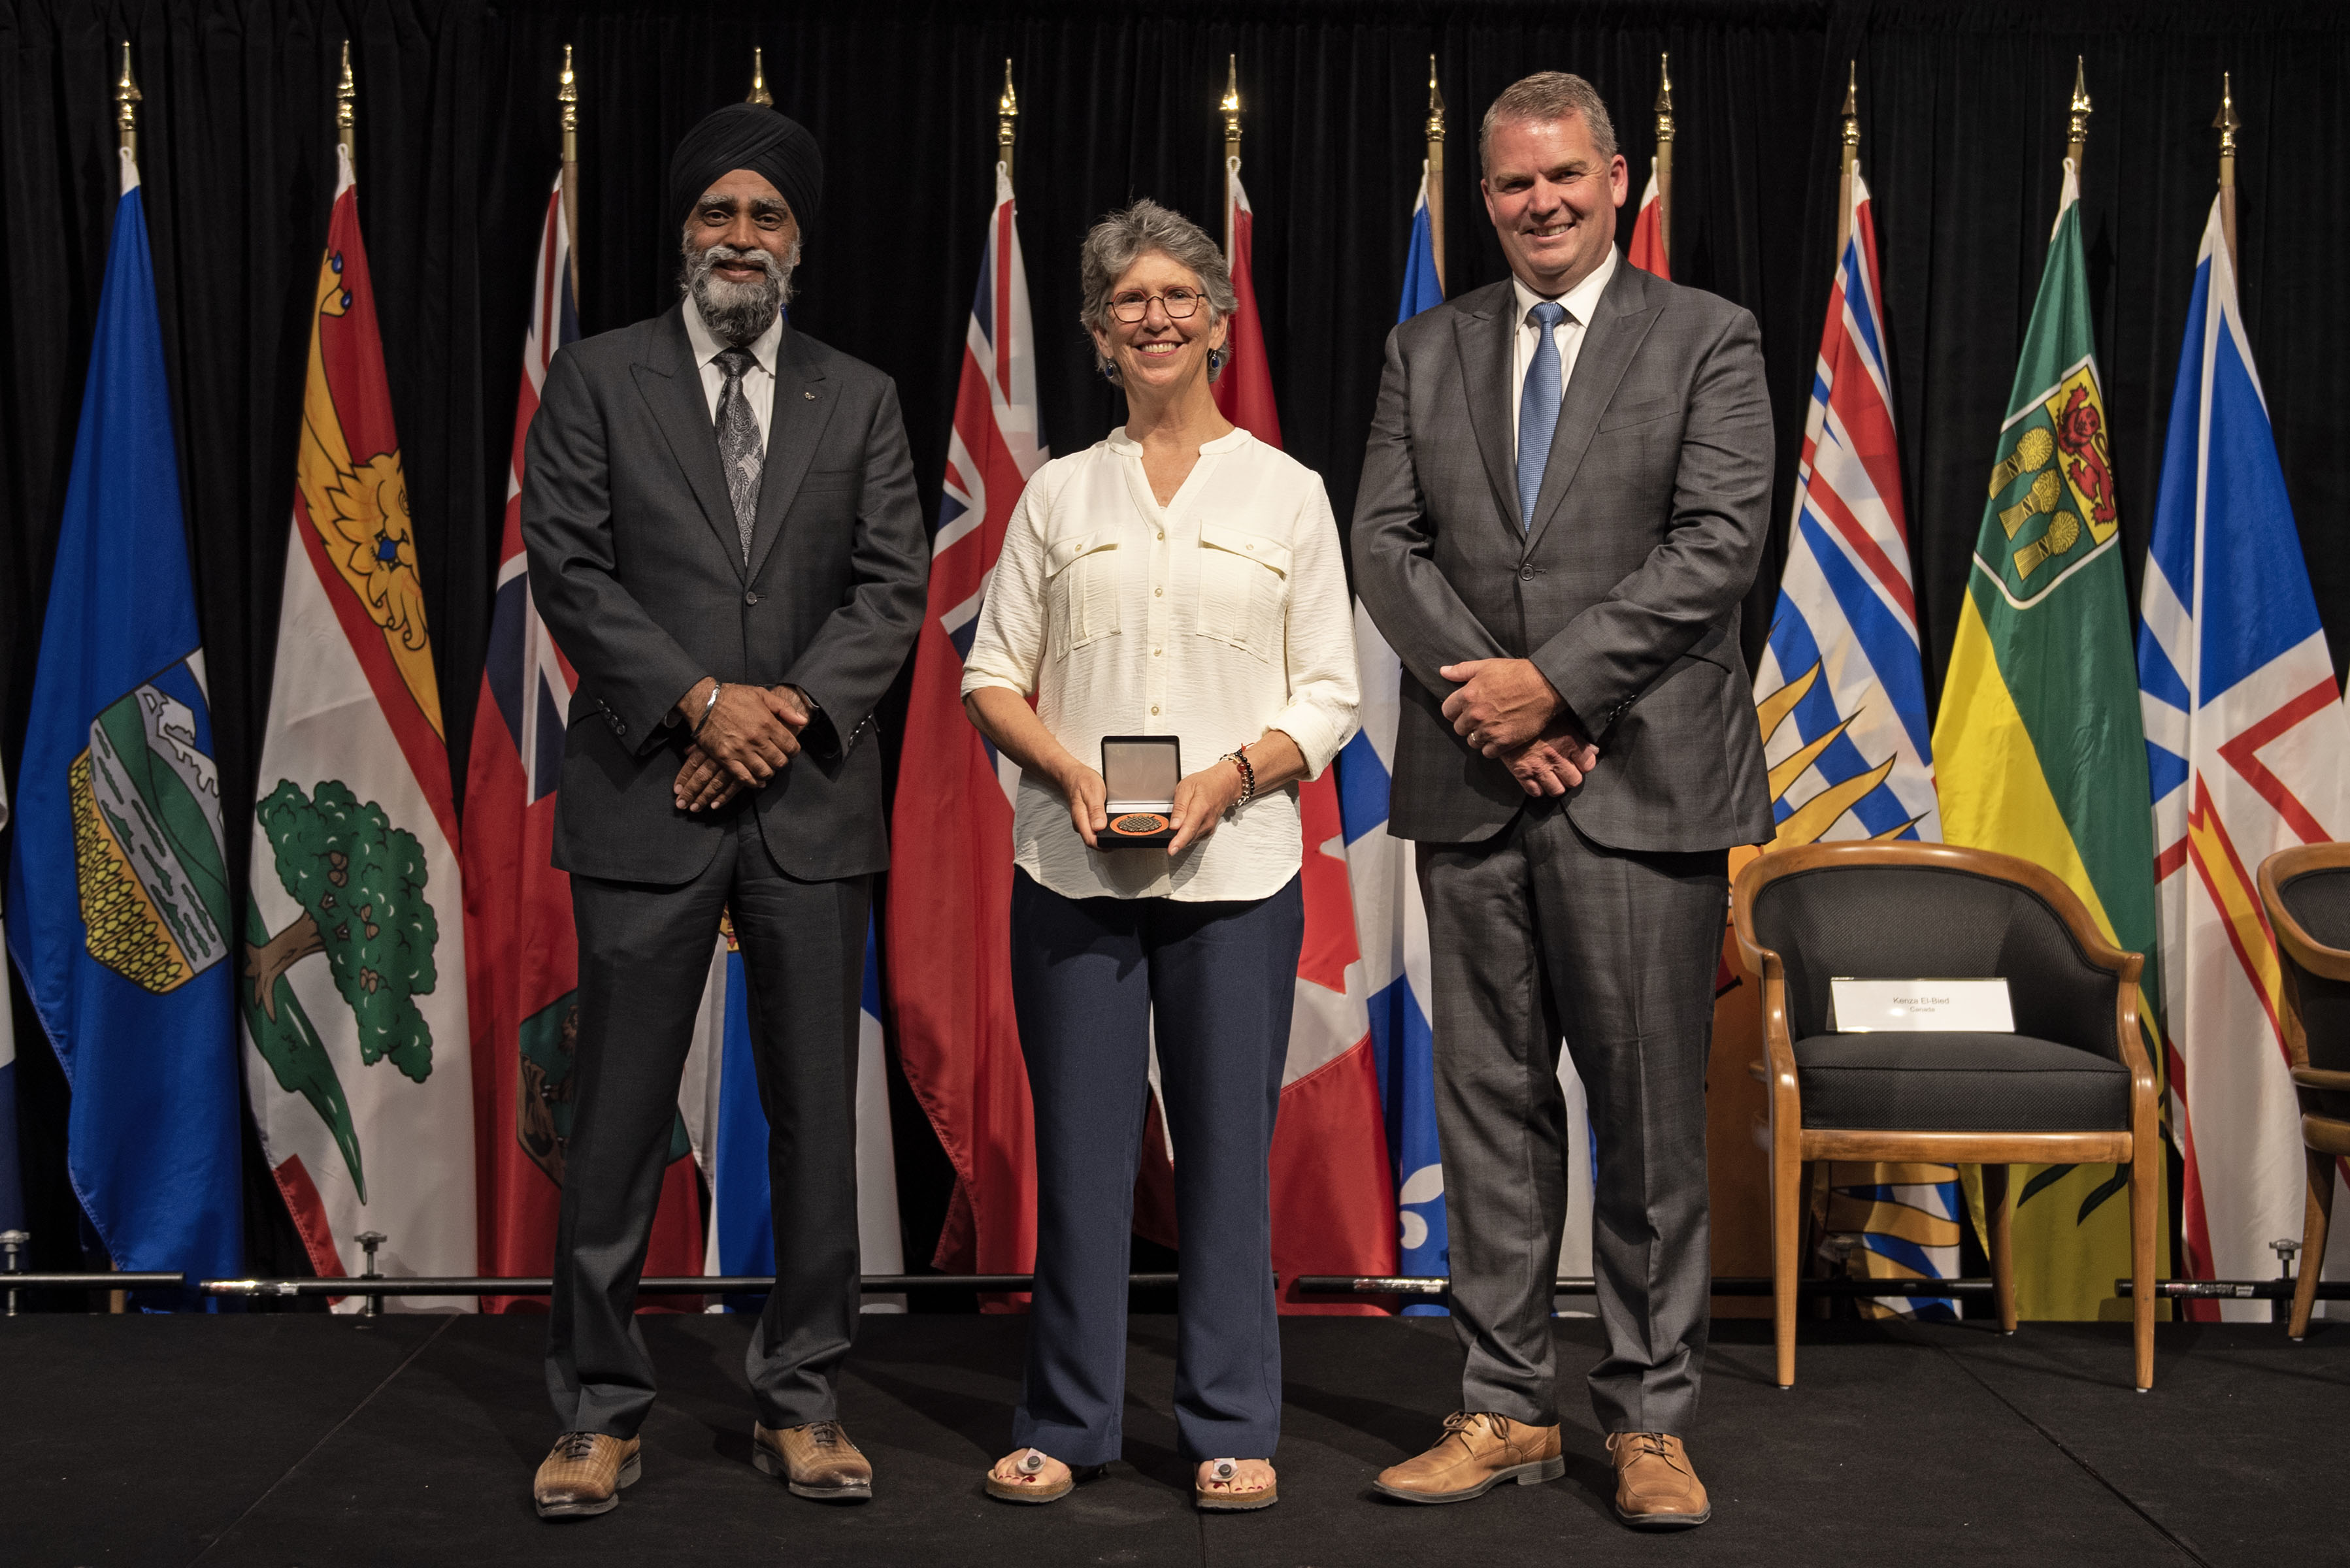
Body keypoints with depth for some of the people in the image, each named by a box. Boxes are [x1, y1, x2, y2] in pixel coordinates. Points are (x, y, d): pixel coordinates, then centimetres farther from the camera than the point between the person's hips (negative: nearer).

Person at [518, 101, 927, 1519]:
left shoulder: (862, 400, 11)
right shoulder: (597, 382, 6)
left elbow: (896, 585, 3)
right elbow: (569, 566, -2)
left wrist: (791, 706, -11)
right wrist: (702, 700, -12)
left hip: (812, 803, 2)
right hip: (646, 797, -2)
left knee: (818, 1111, 5)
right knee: (620, 1118, 1)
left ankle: (803, 1404, 16)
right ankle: (602, 1412, 13)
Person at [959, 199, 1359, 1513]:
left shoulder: (1287, 492, 7)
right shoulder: (1060, 494, 10)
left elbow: (1330, 697, 5)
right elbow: (992, 677, 9)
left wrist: (1232, 775, -13)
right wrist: (1067, 767, -10)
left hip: (1236, 869, -1)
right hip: (1073, 869, 1)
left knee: (1229, 1146, 3)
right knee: (1079, 1145, 5)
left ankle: (1234, 1428, 16)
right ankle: (1068, 1425, 17)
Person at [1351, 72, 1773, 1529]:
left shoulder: (1707, 339, 3)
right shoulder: (1426, 352, 13)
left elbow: (1719, 545, -7)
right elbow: (1386, 543, 6)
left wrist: (1556, 679, -13)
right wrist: (1485, 697, -8)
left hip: (1642, 784, -3)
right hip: (1473, 783, 4)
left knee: (1652, 1111, 1)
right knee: (1491, 1100, 8)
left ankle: (1652, 1421, 13)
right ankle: (1507, 1410, 17)